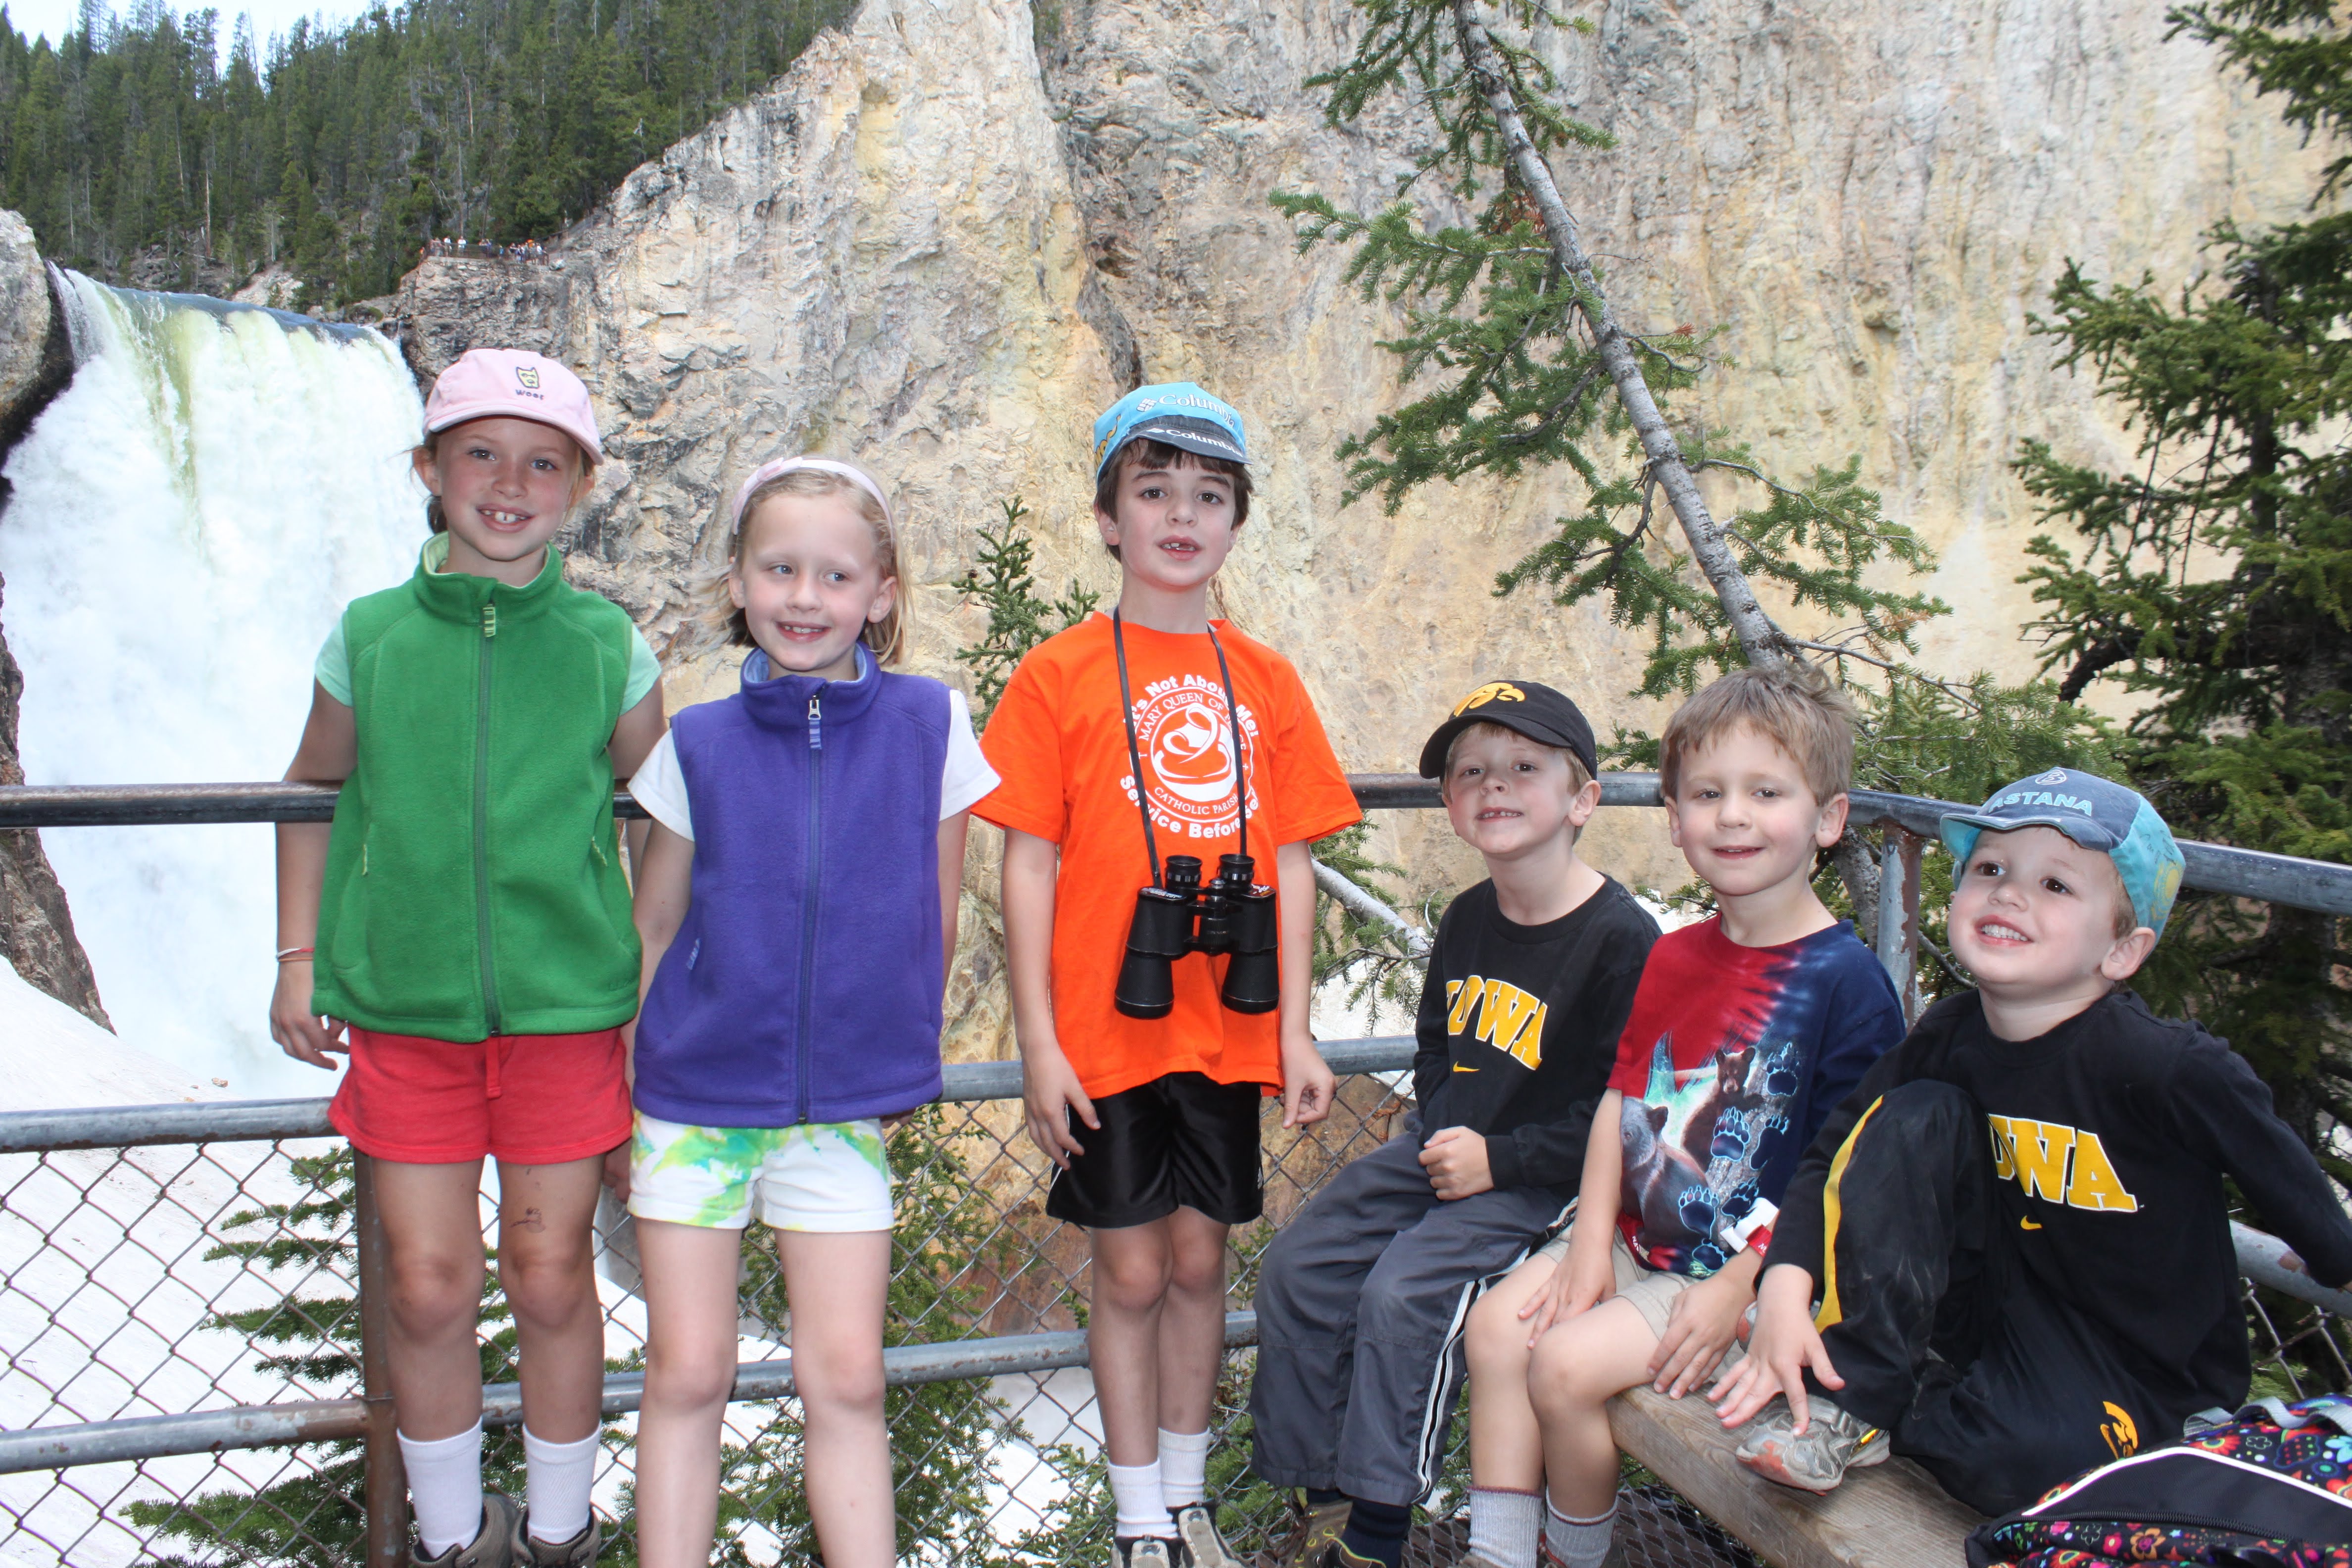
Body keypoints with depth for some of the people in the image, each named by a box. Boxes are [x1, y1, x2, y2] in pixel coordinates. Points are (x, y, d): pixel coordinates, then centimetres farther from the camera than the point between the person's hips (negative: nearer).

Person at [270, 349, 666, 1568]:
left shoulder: (607, 647, -1)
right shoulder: (371, 636, 1)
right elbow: (313, 793, 14)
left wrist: (655, 990, 6)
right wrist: (298, 957, 9)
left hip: (566, 1010, -1)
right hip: (404, 1009, 1)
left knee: (550, 1280, 7)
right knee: (428, 1288, 4)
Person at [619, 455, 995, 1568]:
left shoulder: (929, 726, -5)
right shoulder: (697, 747, -4)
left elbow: (935, 922, 4)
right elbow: (650, 930, 4)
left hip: (841, 1109, 0)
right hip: (693, 1100, 1)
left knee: (845, 1380, 4)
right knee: (687, 1374, 6)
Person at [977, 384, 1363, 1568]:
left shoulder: (1264, 681, 6)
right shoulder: (1059, 674, -3)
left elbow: (1290, 860, 7)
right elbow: (1028, 865, -5)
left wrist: (1294, 1028, 4)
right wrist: (1039, 1044, -8)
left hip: (1228, 1026, 3)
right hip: (1108, 1027, -3)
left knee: (1199, 1258, 13)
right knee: (1131, 1269, 7)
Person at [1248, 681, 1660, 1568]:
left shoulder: (1622, 940, -17)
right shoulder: (1468, 920, 7)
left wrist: (1498, 1160, -19)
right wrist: (1441, 1135, 1)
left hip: (1538, 1180, -8)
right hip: (1442, 1152, 8)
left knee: (1403, 1293, -25)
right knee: (1295, 1270, -1)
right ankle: (1319, 1493, 12)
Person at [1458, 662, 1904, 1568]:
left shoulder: (1845, 982, -17)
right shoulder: (1672, 959, 5)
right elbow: (1619, 1101, 7)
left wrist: (1738, 1291, -18)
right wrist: (1591, 1243, -2)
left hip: (1746, 1270, -7)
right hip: (1635, 1240, 7)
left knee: (1566, 1364, -18)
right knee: (1497, 1323, -6)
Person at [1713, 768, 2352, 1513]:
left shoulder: (2172, 1068, -23)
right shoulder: (1951, 1038, -7)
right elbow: (1833, 1155, -4)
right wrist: (1786, 1285, -18)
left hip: (2144, 1374, -4)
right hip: (2004, 1306, 4)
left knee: (2011, 1459, -35)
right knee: (1915, 1117, -15)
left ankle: (1884, 1418, -1)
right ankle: (1853, 1392, -10)